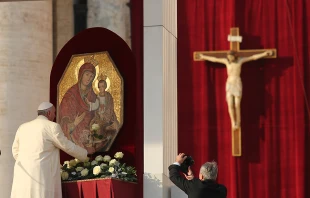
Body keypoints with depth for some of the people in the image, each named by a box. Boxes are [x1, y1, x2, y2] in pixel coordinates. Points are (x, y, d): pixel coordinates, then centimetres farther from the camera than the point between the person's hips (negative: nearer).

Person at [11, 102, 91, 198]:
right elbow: (68, 146, 5)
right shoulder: (52, 127, -3)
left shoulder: (22, 127, 13)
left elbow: (15, 151, 21)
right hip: (41, 176, -5)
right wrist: (86, 154, 20)